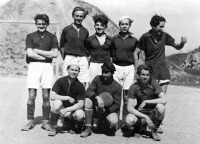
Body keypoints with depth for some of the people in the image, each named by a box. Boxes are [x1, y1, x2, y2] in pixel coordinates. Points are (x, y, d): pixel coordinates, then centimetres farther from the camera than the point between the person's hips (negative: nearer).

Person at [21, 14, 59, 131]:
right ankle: (30, 121, 8)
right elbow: (30, 53, -5)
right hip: (34, 66, 0)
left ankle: (45, 121, 11)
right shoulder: (31, 36, 8)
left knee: (46, 96, 1)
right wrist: (46, 56, -6)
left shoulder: (52, 37, 10)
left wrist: (37, 51, -4)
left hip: (47, 67, 1)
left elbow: (55, 54, -3)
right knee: (31, 96, -2)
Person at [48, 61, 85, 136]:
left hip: (73, 108, 1)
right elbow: (52, 96, -19)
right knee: (57, 102, -34)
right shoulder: (61, 81, -10)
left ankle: (72, 125, 7)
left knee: (80, 114, -32)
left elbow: (81, 104, -15)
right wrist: (68, 98, -23)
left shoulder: (80, 85, -9)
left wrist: (66, 110, -26)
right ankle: (53, 128, -15)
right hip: (61, 107, -1)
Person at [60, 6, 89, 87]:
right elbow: (61, 46, 10)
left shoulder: (85, 31, 13)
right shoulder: (66, 29, 6)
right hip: (69, 58, -2)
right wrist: (65, 59, 1)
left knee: (82, 85, -3)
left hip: (83, 60, 2)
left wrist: (86, 58, 6)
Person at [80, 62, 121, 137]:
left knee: (113, 122, -32)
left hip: (109, 110, -1)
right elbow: (87, 92, -15)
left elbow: (117, 105, -9)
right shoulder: (97, 79, -5)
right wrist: (97, 97, -34)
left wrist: (105, 110, -24)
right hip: (96, 109, 2)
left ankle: (103, 124, 9)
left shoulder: (117, 86, -10)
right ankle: (88, 128, -16)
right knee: (87, 100, -28)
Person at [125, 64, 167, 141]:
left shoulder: (154, 83, -13)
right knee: (129, 120, -32)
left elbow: (164, 100, -25)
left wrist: (146, 102, -25)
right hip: (140, 113, 0)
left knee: (160, 107, -34)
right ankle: (142, 124, 6)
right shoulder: (134, 87, -12)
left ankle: (154, 131, -6)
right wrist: (146, 117, -25)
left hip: (153, 113, 0)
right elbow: (129, 108, -16)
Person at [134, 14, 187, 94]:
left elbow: (177, 47, 11)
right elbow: (136, 53, -4)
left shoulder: (164, 36, 0)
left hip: (163, 69, 3)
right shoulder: (145, 37, -8)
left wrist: (182, 43, -12)